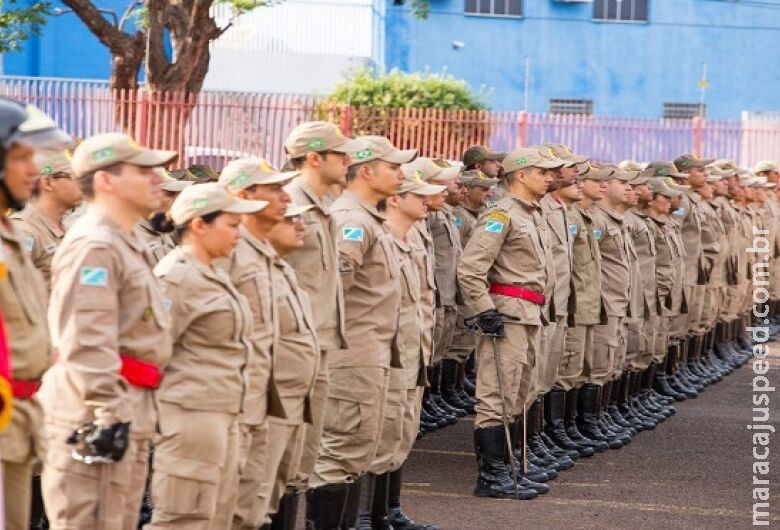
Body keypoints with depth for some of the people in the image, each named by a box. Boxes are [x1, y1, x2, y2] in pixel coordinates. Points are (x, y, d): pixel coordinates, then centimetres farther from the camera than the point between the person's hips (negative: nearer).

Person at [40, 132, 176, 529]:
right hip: (98, 415, -11)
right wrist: (107, 416, -26)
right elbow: (88, 345, -23)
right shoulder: (94, 246, -15)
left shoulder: (123, 243, 19)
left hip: (129, 412, 11)